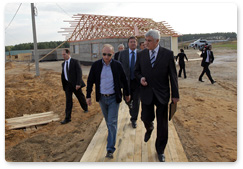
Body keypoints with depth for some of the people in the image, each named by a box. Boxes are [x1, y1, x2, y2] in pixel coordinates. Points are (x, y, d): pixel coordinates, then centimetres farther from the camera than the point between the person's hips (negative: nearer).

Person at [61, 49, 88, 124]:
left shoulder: (75, 62, -9)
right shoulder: (63, 64, 9)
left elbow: (79, 73, -15)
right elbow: (63, 74, 15)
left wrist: (78, 84, -22)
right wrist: (63, 84, 12)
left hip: (75, 84, -4)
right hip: (67, 84, 4)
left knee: (80, 97, 14)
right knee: (68, 101, 1)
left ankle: (85, 108, 43)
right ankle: (67, 118, 3)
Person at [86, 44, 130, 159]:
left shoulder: (117, 65, -9)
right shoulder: (96, 65, -5)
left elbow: (124, 80, 3)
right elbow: (90, 81, 2)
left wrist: (127, 94, 11)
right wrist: (88, 96, 1)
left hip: (114, 98, -2)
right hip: (101, 98, 3)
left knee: (112, 123, -4)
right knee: (108, 120, 20)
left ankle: (110, 149, 3)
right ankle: (111, 134, 48)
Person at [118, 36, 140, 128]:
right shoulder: (122, 53, 1)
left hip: (137, 82, -1)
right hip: (126, 82, 1)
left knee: (136, 102, 4)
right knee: (128, 100, 12)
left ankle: (134, 119, 20)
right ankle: (131, 109, 46)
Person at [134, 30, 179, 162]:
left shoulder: (168, 54, -6)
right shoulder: (141, 54, 2)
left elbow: (173, 75, -4)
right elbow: (136, 71, 12)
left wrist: (175, 94, -4)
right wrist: (140, 78, -11)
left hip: (162, 94, -1)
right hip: (146, 93, 2)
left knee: (162, 125, 7)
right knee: (146, 118, 4)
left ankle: (160, 150, 27)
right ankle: (149, 128, 44)